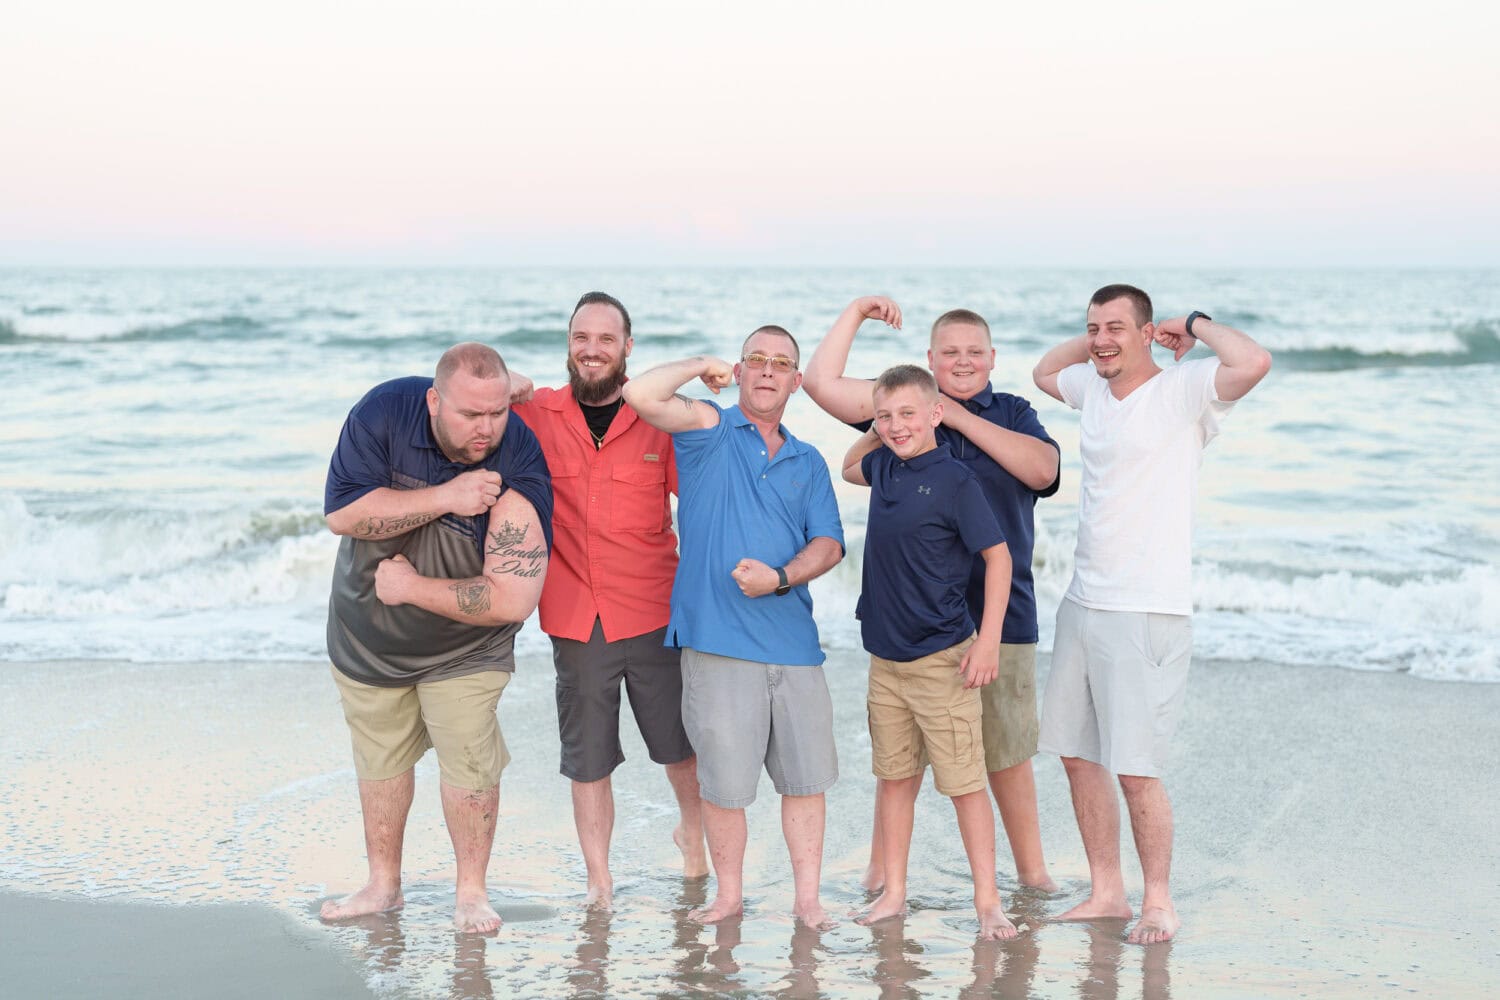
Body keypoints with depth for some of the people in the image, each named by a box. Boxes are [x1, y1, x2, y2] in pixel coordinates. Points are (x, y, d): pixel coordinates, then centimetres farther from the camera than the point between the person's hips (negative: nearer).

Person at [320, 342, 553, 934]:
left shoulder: (518, 469, -29)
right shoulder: (384, 413, -21)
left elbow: (511, 601, -31)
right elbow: (343, 513, -27)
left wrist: (410, 586, -24)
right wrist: (444, 497, -35)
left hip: (463, 648, -2)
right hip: (366, 637, 3)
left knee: (468, 764, -6)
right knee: (380, 761, 15)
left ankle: (472, 890, 15)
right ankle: (383, 885, 33)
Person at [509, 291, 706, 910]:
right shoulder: (534, 414, 1)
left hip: (654, 616, 0)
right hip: (575, 620, 1)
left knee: (680, 745, 12)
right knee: (587, 760, 8)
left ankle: (693, 829, 42)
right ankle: (599, 882, 23)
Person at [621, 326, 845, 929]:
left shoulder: (808, 463, 18)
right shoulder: (709, 429, 5)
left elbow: (828, 543, 9)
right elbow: (640, 394, -12)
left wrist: (781, 576, -9)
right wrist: (700, 366, 3)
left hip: (793, 637, 4)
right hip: (717, 637, -4)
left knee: (806, 775, 5)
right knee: (724, 779, 1)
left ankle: (807, 897, 15)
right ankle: (728, 895, 17)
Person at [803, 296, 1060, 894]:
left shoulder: (1013, 415, 10)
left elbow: (1043, 469, -9)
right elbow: (822, 383, -2)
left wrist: (961, 418, -9)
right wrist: (856, 312, 0)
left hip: (1000, 612, 1)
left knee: (1008, 752, 8)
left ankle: (1032, 869, 20)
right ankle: (882, 872, 16)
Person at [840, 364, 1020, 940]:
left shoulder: (954, 479, -12)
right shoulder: (884, 467, 7)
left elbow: (998, 556, -11)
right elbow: (848, 469, 31)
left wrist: (988, 641, -15)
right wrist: (875, 436, 11)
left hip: (942, 659, -6)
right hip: (885, 657, 6)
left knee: (964, 782, -1)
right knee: (894, 777, 12)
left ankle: (987, 901, 7)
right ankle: (893, 894, 21)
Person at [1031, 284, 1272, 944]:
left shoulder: (1182, 390, -8)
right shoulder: (1092, 388, 12)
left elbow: (1253, 363, -27)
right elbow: (1043, 371, 34)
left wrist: (1196, 325, -9)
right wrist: (1097, 341, 17)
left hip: (1148, 612, -7)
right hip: (1082, 604, 7)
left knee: (1136, 769, -6)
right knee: (1078, 754, 12)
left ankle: (1158, 902, 11)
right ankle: (1106, 891, 24)